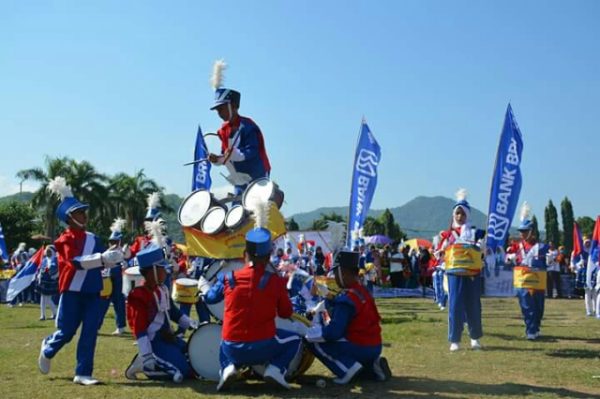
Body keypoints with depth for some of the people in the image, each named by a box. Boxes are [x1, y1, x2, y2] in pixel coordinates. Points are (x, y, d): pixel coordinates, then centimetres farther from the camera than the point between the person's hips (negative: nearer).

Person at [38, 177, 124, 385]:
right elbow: (76, 261, -26)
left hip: (92, 291, 5)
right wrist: (102, 257, -35)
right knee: (67, 331, 4)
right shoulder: (65, 240, -10)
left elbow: (101, 262, 17)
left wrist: (114, 258, -2)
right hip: (72, 291, -5)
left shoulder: (92, 238, 10)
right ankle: (47, 348, 37)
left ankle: (83, 373, 6)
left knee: (90, 333, 0)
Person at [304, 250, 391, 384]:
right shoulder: (362, 291, 8)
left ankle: (346, 368, -10)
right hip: (375, 347, 8)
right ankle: (371, 367, 14)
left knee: (314, 342, -5)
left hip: (360, 348, -8)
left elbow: (333, 332, -22)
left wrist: (307, 333, -10)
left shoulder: (346, 299, -19)